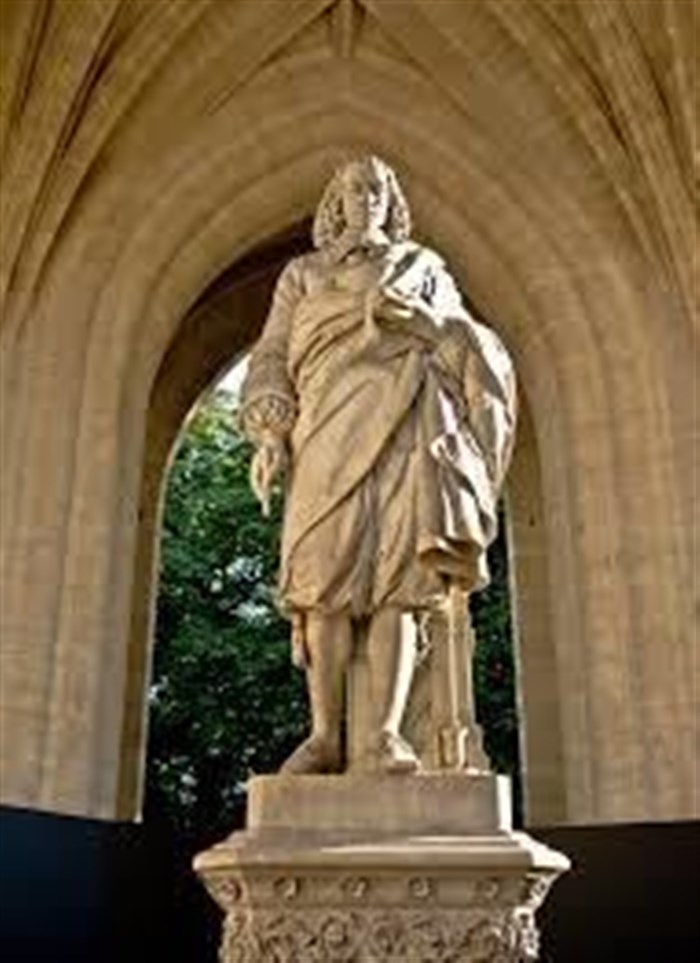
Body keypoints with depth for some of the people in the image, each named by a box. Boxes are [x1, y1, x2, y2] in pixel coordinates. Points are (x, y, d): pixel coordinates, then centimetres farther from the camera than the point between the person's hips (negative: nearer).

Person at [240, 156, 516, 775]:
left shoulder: (421, 265, 23)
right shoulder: (303, 273, 23)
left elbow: (464, 340, 14)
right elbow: (272, 357, 13)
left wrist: (419, 317, -7)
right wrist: (270, 431, -3)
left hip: (402, 428, 0)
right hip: (329, 433, 1)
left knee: (397, 577, -13)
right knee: (327, 578, -11)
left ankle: (388, 733, -18)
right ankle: (325, 736, -12)